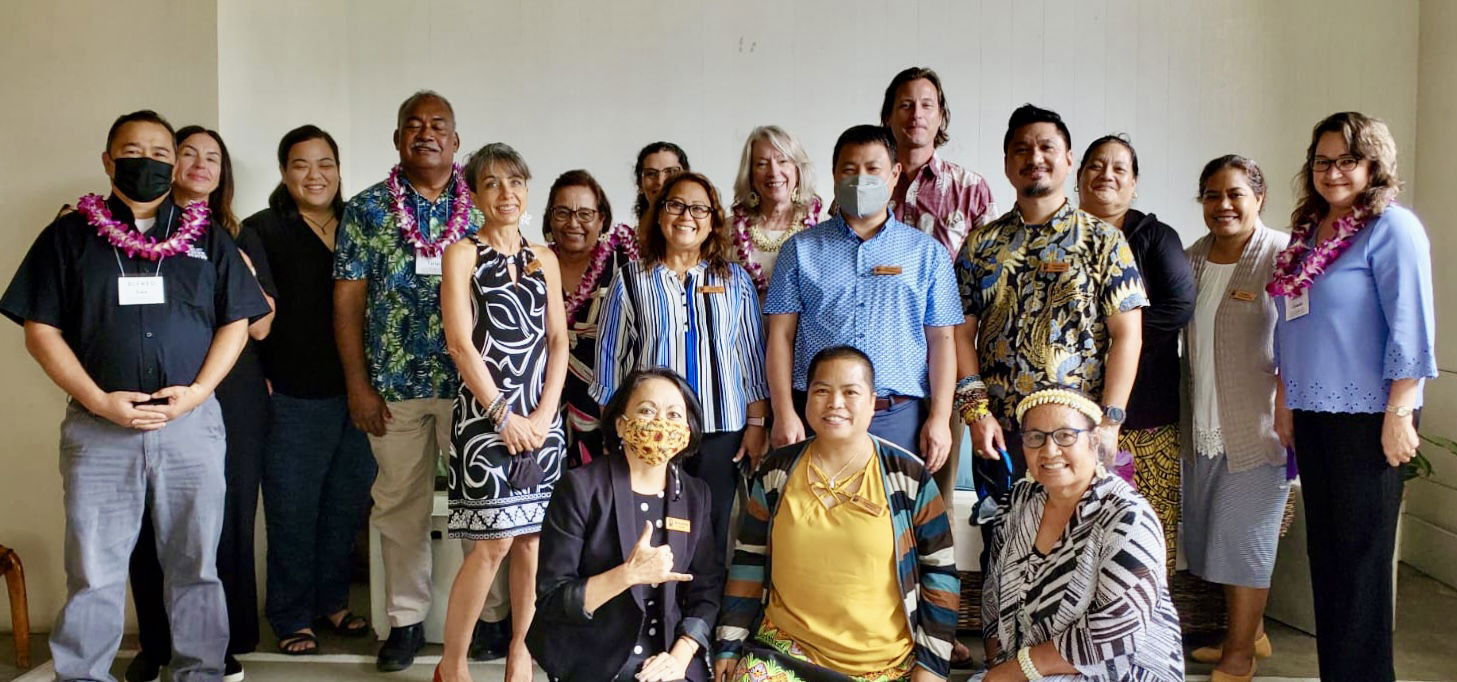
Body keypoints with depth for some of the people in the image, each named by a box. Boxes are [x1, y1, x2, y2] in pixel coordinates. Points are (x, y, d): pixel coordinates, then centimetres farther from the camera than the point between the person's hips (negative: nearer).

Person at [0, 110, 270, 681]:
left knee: (196, 563, 6)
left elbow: (235, 322, 9)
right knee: (93, 569, 4)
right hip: (99, 426, 0)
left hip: (193, 422, 1)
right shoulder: (69, 236, 8)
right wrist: (100, 401, -8)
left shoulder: (208, 237, 11)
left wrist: (198, 390, -6)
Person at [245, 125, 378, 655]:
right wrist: (258, 378, -10)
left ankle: (331, 601, 28)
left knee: (347, 505, 12)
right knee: (293, 511, 5)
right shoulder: (263, 230, -1)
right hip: (293, 397, -4)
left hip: (354, 393, 4)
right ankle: (292, 617, 19)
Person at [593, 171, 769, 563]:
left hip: (721, 431, 1)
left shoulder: (735, 280, 9)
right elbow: (610, 358, 7)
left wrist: (757, 423, 5)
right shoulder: (630, 281, 5)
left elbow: (752, 354, 9)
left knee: (710, 541, 5)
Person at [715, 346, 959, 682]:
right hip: (784, 649, 2)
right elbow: (749, 561, 8)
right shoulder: (777, 471, 1)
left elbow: (941, 572, 0)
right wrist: (730, 644, 5)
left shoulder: (909, 476, -5)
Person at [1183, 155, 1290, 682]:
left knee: (1243, 536, 2)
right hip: (1203, 426, 6)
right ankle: (1252, 633, 34)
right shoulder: (1193, 258, 9)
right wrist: (1187, 414, 13)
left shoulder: (1283, 255, -10)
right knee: (1211, 534, 14)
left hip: (1257, 426, -6)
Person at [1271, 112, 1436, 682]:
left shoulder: (1391, 228, -8)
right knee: (1324, 549, 12)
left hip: (1366, 417, -7)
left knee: (1360, 554, 2)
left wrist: (1399, 414, -17)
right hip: (1312, 414, 7)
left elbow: (1410, 328, -14)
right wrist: (1285, 400, 14)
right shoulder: (1306, 231, 12)